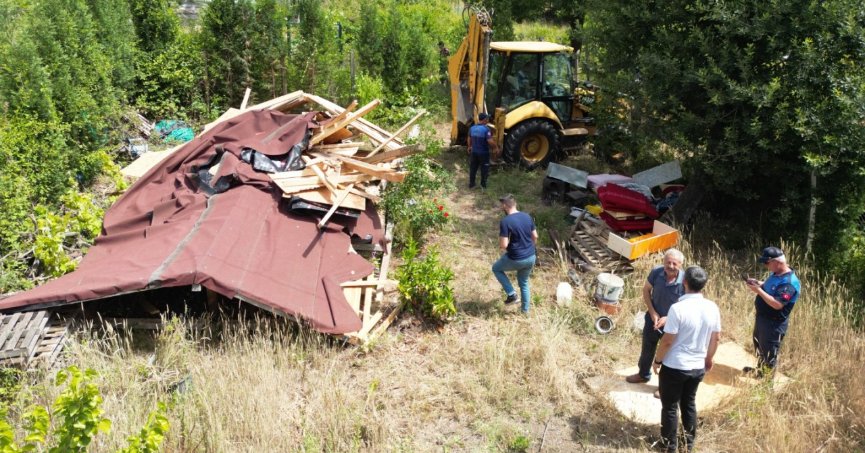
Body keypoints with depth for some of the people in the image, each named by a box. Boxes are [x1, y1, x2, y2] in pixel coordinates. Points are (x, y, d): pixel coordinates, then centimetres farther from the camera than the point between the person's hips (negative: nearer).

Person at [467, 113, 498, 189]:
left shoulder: (472, 128, -2)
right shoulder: (486, 129, -21)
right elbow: (490, 141, -26)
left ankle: (471, 184, 24)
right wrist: (496, 147, -7)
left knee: (473, 168, 17)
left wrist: (469, 147, 30)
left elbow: (469, 139, 12)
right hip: (483, 153, -5)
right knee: (484, 169, 12)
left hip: (474, 152, 5)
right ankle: (483, 185, 20)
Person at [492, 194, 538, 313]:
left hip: (516, 259, -6)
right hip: (531, 258, 6)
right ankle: (525, 310, 36)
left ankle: (512, 295, 16)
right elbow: (535, 237, 9)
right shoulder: (527, 217, 1)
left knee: (496, 268, 22)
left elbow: (503, 245, -22)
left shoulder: (505, 221, -20)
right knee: (524, 282, 27)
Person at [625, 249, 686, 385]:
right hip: (653, 318, 4)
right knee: (647, 348, 24)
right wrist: (652, 312, -12)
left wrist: (668, 319, -26)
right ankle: (643, 374, 49)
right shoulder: (656, 272, -20)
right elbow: (646, 290, -3)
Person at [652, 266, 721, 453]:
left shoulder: (678, 308, -24)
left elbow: (667, 340, -20)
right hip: (698, 367, 6)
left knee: (670, 407, 12)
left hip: (674, 367, -5)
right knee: (689, 403, 23)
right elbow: (715, 338, 4)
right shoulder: (712, 308, -6)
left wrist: (658, 360, -4)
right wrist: (709, 359, 20)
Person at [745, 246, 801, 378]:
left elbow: (777, 304, -34)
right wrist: (758, 283, -1)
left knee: (769, 353, 7)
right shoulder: (776, 273, 1)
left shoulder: (789, 282, -29)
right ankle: (760, 371, 47)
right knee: (759, 347, 27)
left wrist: (759, 291, -31)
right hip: (762, 317, 10)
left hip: (774, 324, -10)